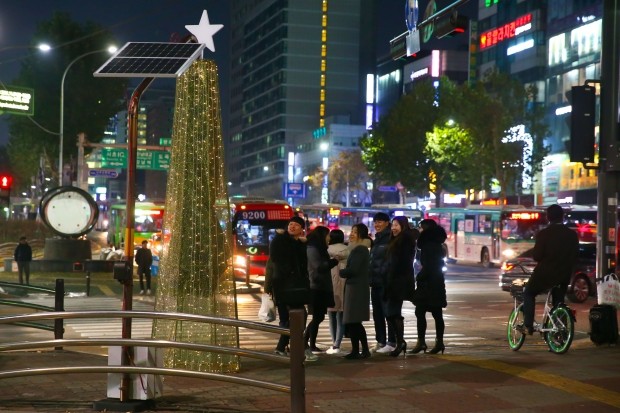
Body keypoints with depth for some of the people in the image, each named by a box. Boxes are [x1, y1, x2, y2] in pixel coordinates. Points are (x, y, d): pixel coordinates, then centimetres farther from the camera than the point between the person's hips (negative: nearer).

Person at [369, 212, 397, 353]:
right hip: (375, 282, 9)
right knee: (377, 313, 11)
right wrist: (371, 277, 14)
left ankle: (391, 343, -4)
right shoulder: (377, 240, 18)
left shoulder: (390, 239, -10)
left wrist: (382, 273, -20)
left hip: (386, 282, -9)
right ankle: (380, 341, 18)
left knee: (388, 312, -6)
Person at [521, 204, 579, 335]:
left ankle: (528, 325, 7)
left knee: (529, 293, 17)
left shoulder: (544, 234, -15)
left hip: (545, 273, -4)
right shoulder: (572, 235, -1)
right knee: (558, 301, 20)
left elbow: (537, 256, -14)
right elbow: (575, 256, 5)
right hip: (564, 275, 4)